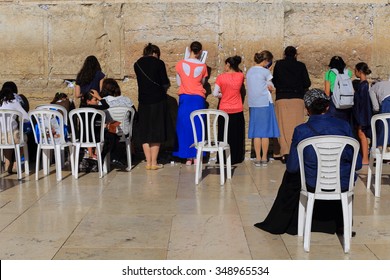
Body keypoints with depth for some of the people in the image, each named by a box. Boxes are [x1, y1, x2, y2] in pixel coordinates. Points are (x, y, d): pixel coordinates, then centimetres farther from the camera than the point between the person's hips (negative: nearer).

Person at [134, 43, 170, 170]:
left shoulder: (137, 64, 7)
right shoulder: (159, 63, -4)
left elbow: (142, 81, 14)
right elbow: (165, 83, -4)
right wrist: (166, 85, 18)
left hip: (143, 101, 3)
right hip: (158, 101, -3)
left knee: (145, 132, 8)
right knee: (156, 131, 3)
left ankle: (148, 162, 7)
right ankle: (154, 163, 2)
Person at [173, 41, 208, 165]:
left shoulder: (180, 64, -3)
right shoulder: (202, 66, -2)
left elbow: (179, 83, 4)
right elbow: (202, 82, 11)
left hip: (185, 98, 0)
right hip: (198, 98, 0)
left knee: (185, 126, 5)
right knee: (197, 126, 8)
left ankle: (188, 157, 6)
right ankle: (196, 156, 9)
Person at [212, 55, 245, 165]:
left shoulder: (221, 77, -10)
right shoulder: (240, 76, -3)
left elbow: (215, 93, -10)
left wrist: (222, 95, 7)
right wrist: (236, 67, 14)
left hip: (224, 110, -1)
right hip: (237, 111, 2)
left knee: (224, 135, 9)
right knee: (236, 135, 11)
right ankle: (236, 158, 17)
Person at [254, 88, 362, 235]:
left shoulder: (301, 131, -12)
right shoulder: (344, 126, -6)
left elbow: (292, 167, -9)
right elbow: (358, 164, -3)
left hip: (313, 185, -2)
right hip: (343, 185, 2)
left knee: (291, 175, 32)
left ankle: (278, 224, 45)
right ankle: (336, 224, 51)